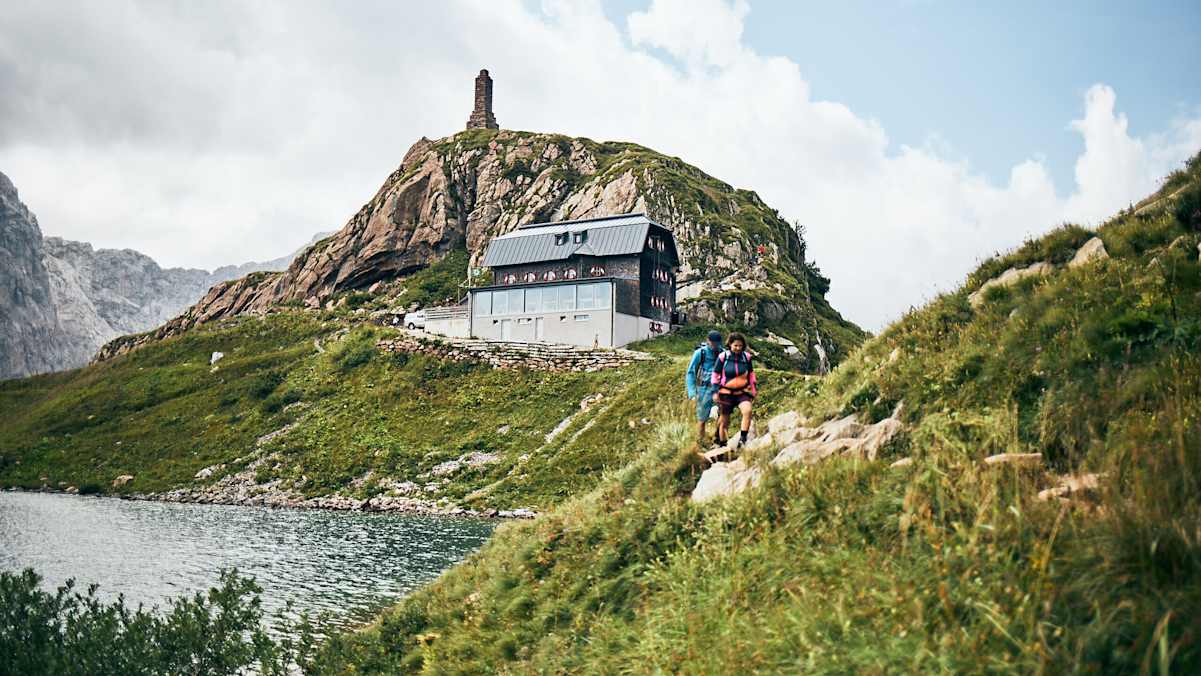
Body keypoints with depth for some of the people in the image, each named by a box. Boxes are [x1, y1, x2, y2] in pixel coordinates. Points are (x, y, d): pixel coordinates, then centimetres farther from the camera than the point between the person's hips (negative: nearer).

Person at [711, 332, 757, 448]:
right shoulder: (723, 357, -8)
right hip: (726, 393, -1)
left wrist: (753, 390, 12)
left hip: (742, 392, 1)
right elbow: (715, 375, 0)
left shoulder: (746, 357, 0)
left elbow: (751, 374, 13)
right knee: (724, 420, 7)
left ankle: (742, 439, -22)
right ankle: (722, 445, 24)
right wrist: (715, 392, -2)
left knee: (747, 411, -28)